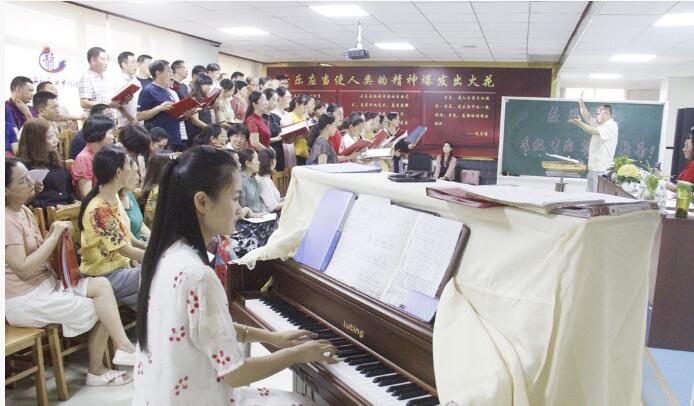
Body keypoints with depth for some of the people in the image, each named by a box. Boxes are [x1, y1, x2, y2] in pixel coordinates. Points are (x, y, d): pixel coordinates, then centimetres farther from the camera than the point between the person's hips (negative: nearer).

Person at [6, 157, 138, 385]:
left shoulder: (23, 211, 10)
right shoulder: (7, 220, -19)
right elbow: (23, 269, -24)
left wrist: (55, 234, -7)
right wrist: (54, 235, -21)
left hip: (47, 283, 8)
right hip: (24, 300, -8)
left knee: (101, 285, -9)